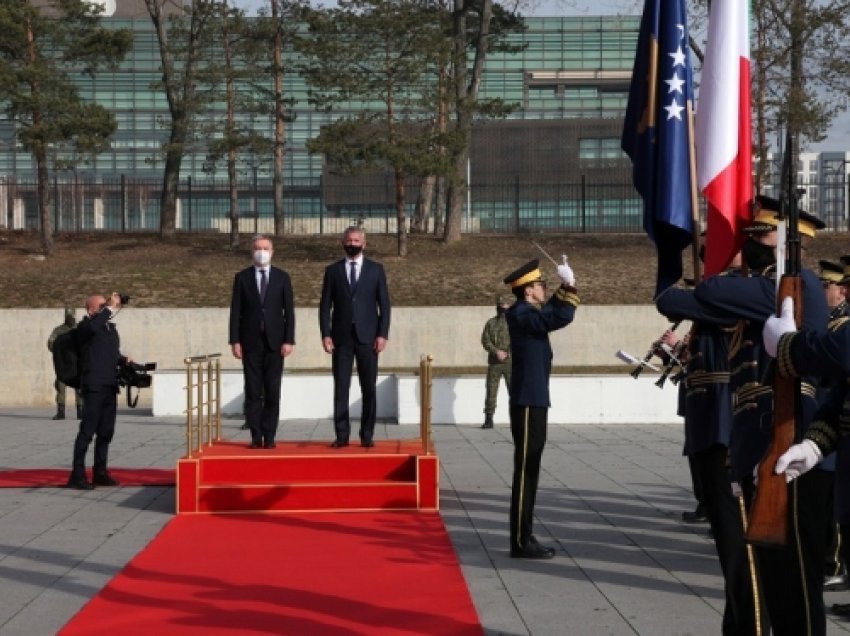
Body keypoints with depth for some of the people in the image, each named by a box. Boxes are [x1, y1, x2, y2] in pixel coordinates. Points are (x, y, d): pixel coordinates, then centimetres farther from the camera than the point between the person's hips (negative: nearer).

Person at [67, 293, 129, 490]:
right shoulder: (84, 327, -6)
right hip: (94, 387, -8)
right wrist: (111, 308, -25)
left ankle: (100, 472, 20)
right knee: (87, 431, -9)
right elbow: (93, 326, -31)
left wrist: (125, 360, 10)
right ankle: (77, 475, -7)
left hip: (110, 387, 8)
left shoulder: (110, 327, 19)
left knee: (106, 431, 12)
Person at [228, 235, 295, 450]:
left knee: (273, 391, -1)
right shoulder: (242, 277, 5)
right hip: (251, 341, 0)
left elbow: (289, 311, 3)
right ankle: (256, 436, 5)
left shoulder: (282, 277, 5)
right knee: (253, 391, 1)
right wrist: (235, 341, -4)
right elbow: (235, 311, 3)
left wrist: (289, 340, -6)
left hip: (275, 341, 0)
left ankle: (269, 436, 4)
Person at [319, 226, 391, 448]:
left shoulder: (376, 269, 7)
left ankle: (367, 435, 7)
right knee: (340, 388, -1)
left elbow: (384, 304, 4)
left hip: (367, 337, 0)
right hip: (341, 338, 0)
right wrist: (325, 335, -4)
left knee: (369, 388, 0)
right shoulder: (333, 270, 8)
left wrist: (382, 334, -5)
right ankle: (341, 435, 4)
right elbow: (325, 305, 6)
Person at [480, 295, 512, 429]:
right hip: (494, 363, 2)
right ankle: (488, 419, 5)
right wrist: (496, 351, -14)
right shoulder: (490, 323, 11)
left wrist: (507, 353, -16)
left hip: (510, 362, -1)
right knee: (491, 391, 0)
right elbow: (485, 341, 2)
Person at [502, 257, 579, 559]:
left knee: (529, 470, 12)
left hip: (534, 401, 10)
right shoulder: (522, 315, -17)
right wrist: (569, 285, -15)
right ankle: (521, 542, -4)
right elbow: (561, 317, -27)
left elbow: (552, 311, 30)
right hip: (528, 403, -10)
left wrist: (566, 286, 15)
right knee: (525, 471, -7)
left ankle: (524, 537, 18)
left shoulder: (529, 313, 14)